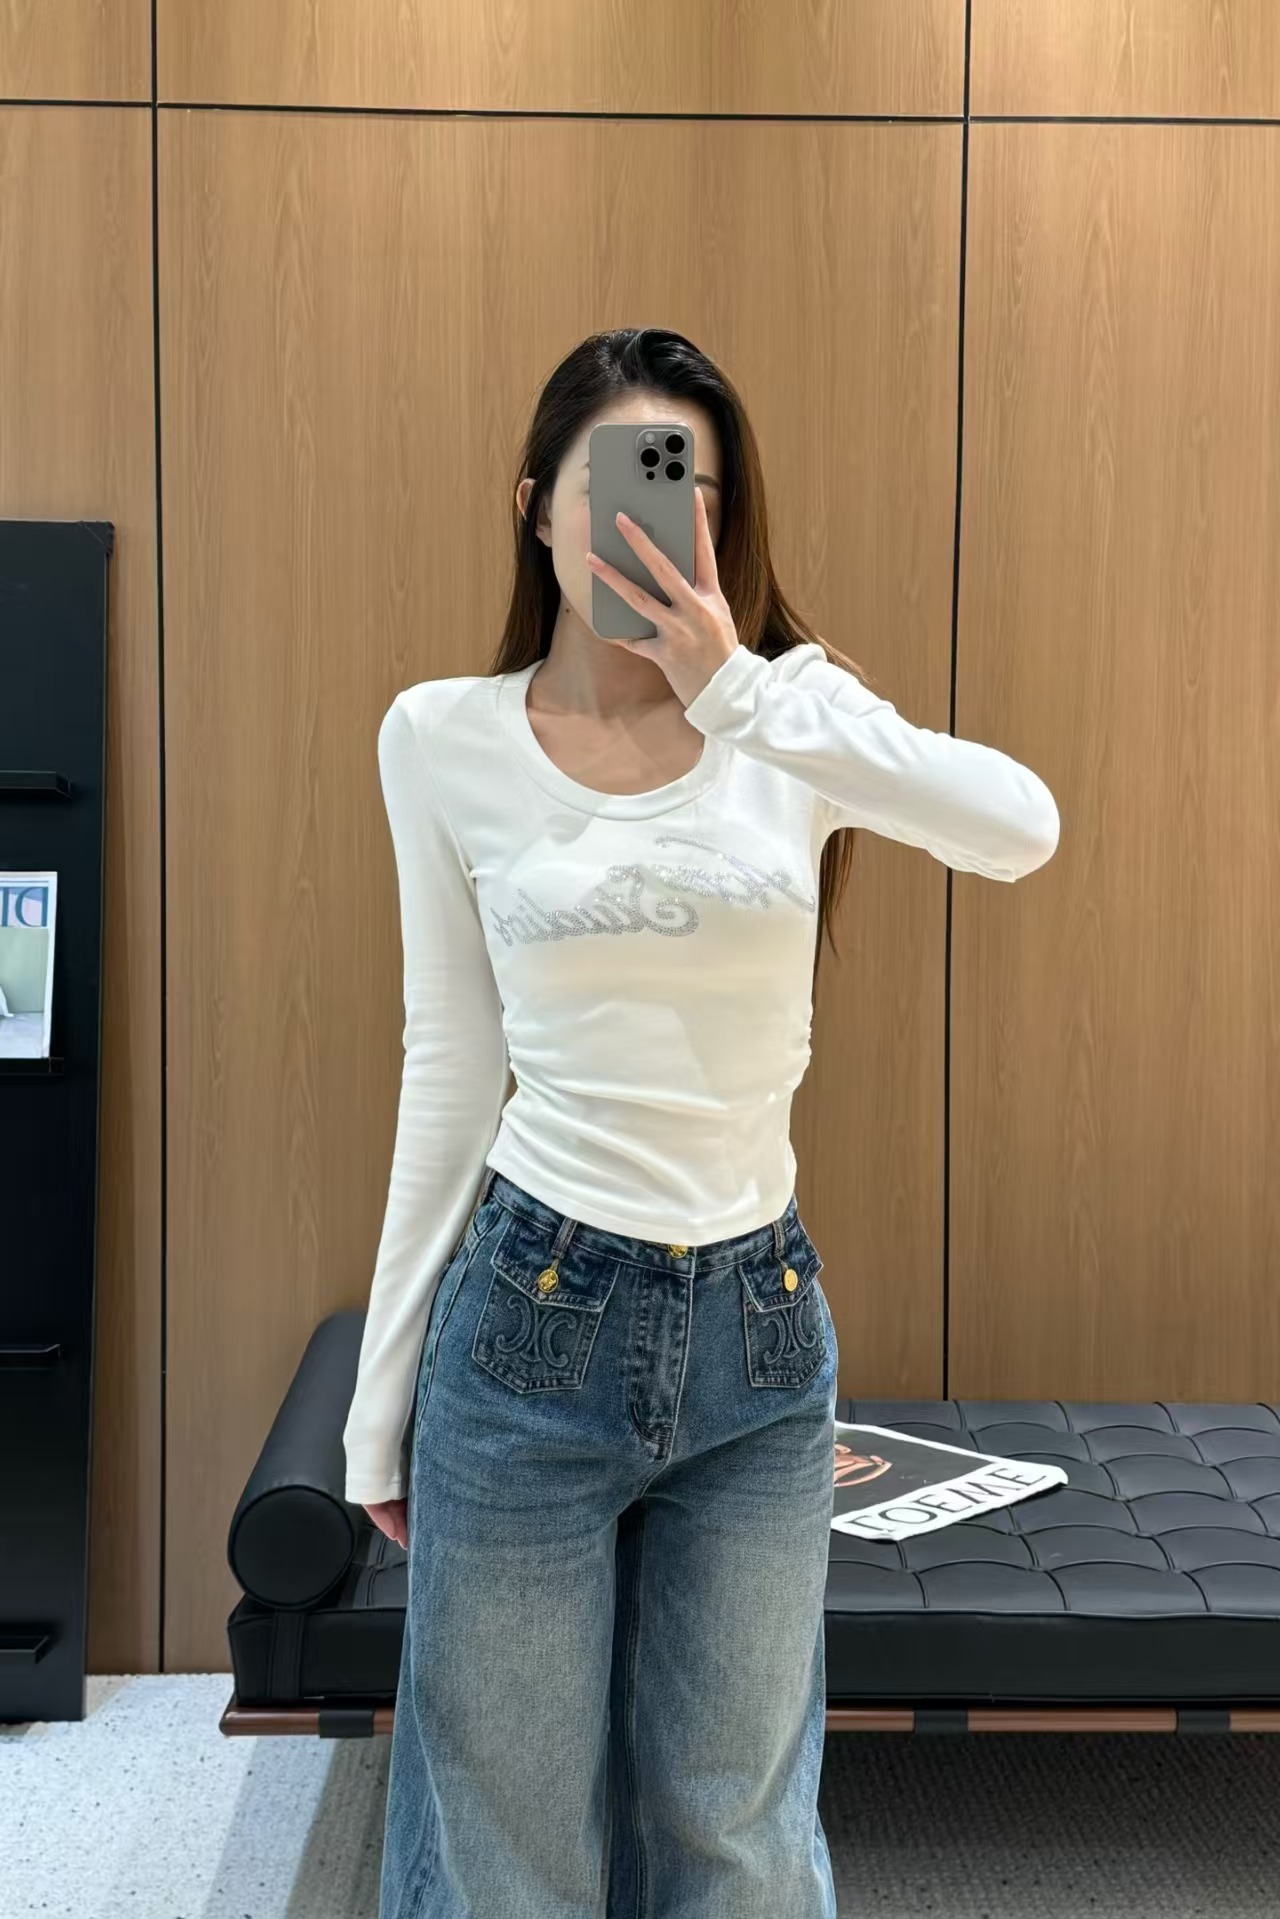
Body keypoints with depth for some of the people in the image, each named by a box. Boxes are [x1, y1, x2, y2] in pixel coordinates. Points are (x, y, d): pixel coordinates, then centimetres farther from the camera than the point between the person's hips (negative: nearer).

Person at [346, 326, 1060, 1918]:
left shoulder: (788, 716, -2)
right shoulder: (444, 738, -3)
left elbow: (1021, 829, -22)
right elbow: (449, 1069, 3)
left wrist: (734, 692, -31)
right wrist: (384, 1385, 5)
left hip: (760, 1325, 1)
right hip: (532, 1313, -1)